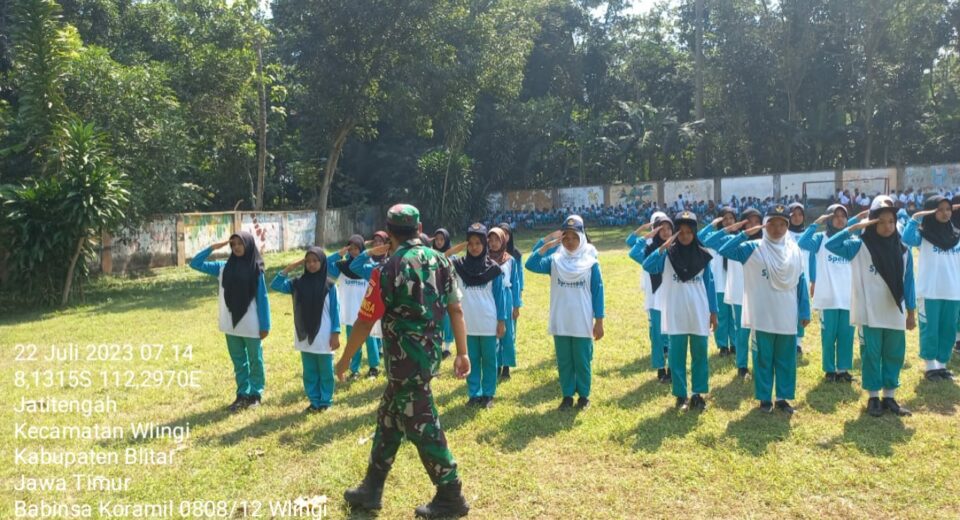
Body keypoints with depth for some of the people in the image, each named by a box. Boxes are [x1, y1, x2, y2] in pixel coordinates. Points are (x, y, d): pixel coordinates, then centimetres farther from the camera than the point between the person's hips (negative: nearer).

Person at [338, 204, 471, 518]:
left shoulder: (388, 269, -14)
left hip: (405, 359, -7)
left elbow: (365, 321, -11)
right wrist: (462, 353, 8)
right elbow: (456, 310, 3)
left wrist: (344, 360, 0)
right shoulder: (440, 261, 3)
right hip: (430, 353, 8)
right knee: (388, 418, 18)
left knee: (422, 427, 3)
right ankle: (371, 490, 29)